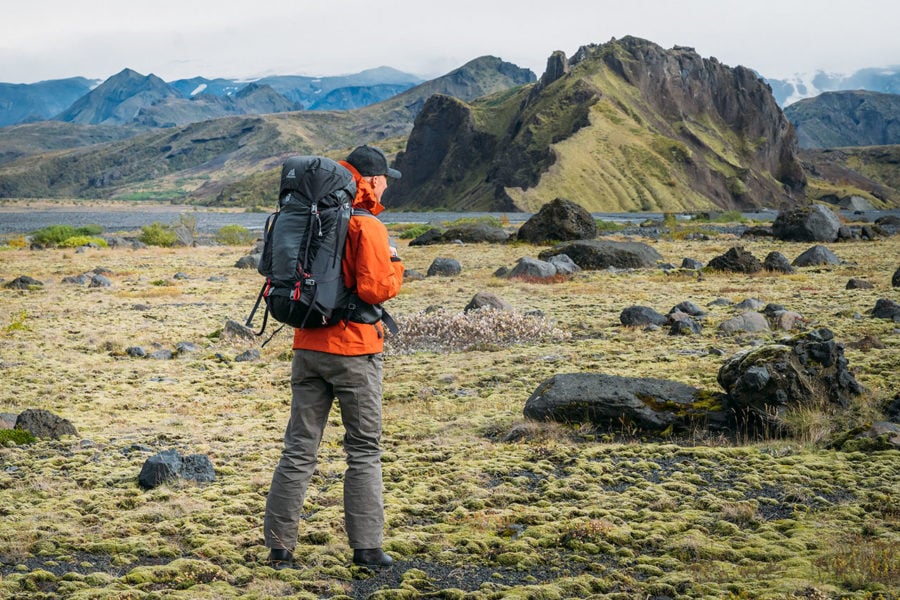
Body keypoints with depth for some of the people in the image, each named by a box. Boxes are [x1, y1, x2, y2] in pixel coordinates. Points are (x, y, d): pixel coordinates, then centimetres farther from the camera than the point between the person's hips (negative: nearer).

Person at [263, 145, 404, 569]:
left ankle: (279, 546, 9)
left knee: (299, 449, 8)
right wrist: (395, 266, -2)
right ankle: (366, 546, 6)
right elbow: (375, 289, -19)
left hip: (308, 347, 6)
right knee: (364, 450, 5)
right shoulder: (367, 227, -12)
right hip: (355, 351, -6)